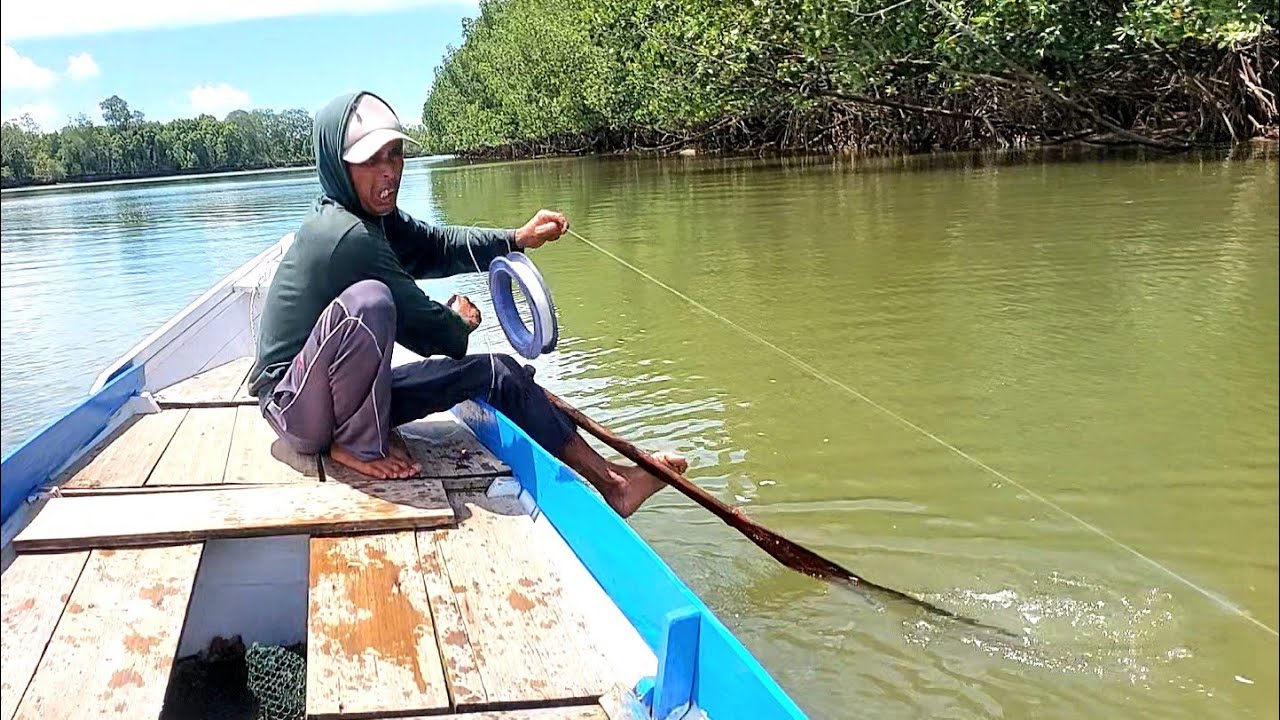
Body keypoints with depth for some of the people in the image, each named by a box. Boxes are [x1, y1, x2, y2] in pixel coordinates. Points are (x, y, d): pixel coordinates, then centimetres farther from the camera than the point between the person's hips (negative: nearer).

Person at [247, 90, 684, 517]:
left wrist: (517, 240, 1)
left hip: (348, 392, 10)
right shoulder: (346, 235, -26)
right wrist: (459, 323, 3)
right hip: (292, 401, -10)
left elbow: (435, 246, 15)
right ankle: (357, 445, -16)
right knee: (368, 299, -38)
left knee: (496, 371, 4)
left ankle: (610, 481, 9)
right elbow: (426, 331, -20)